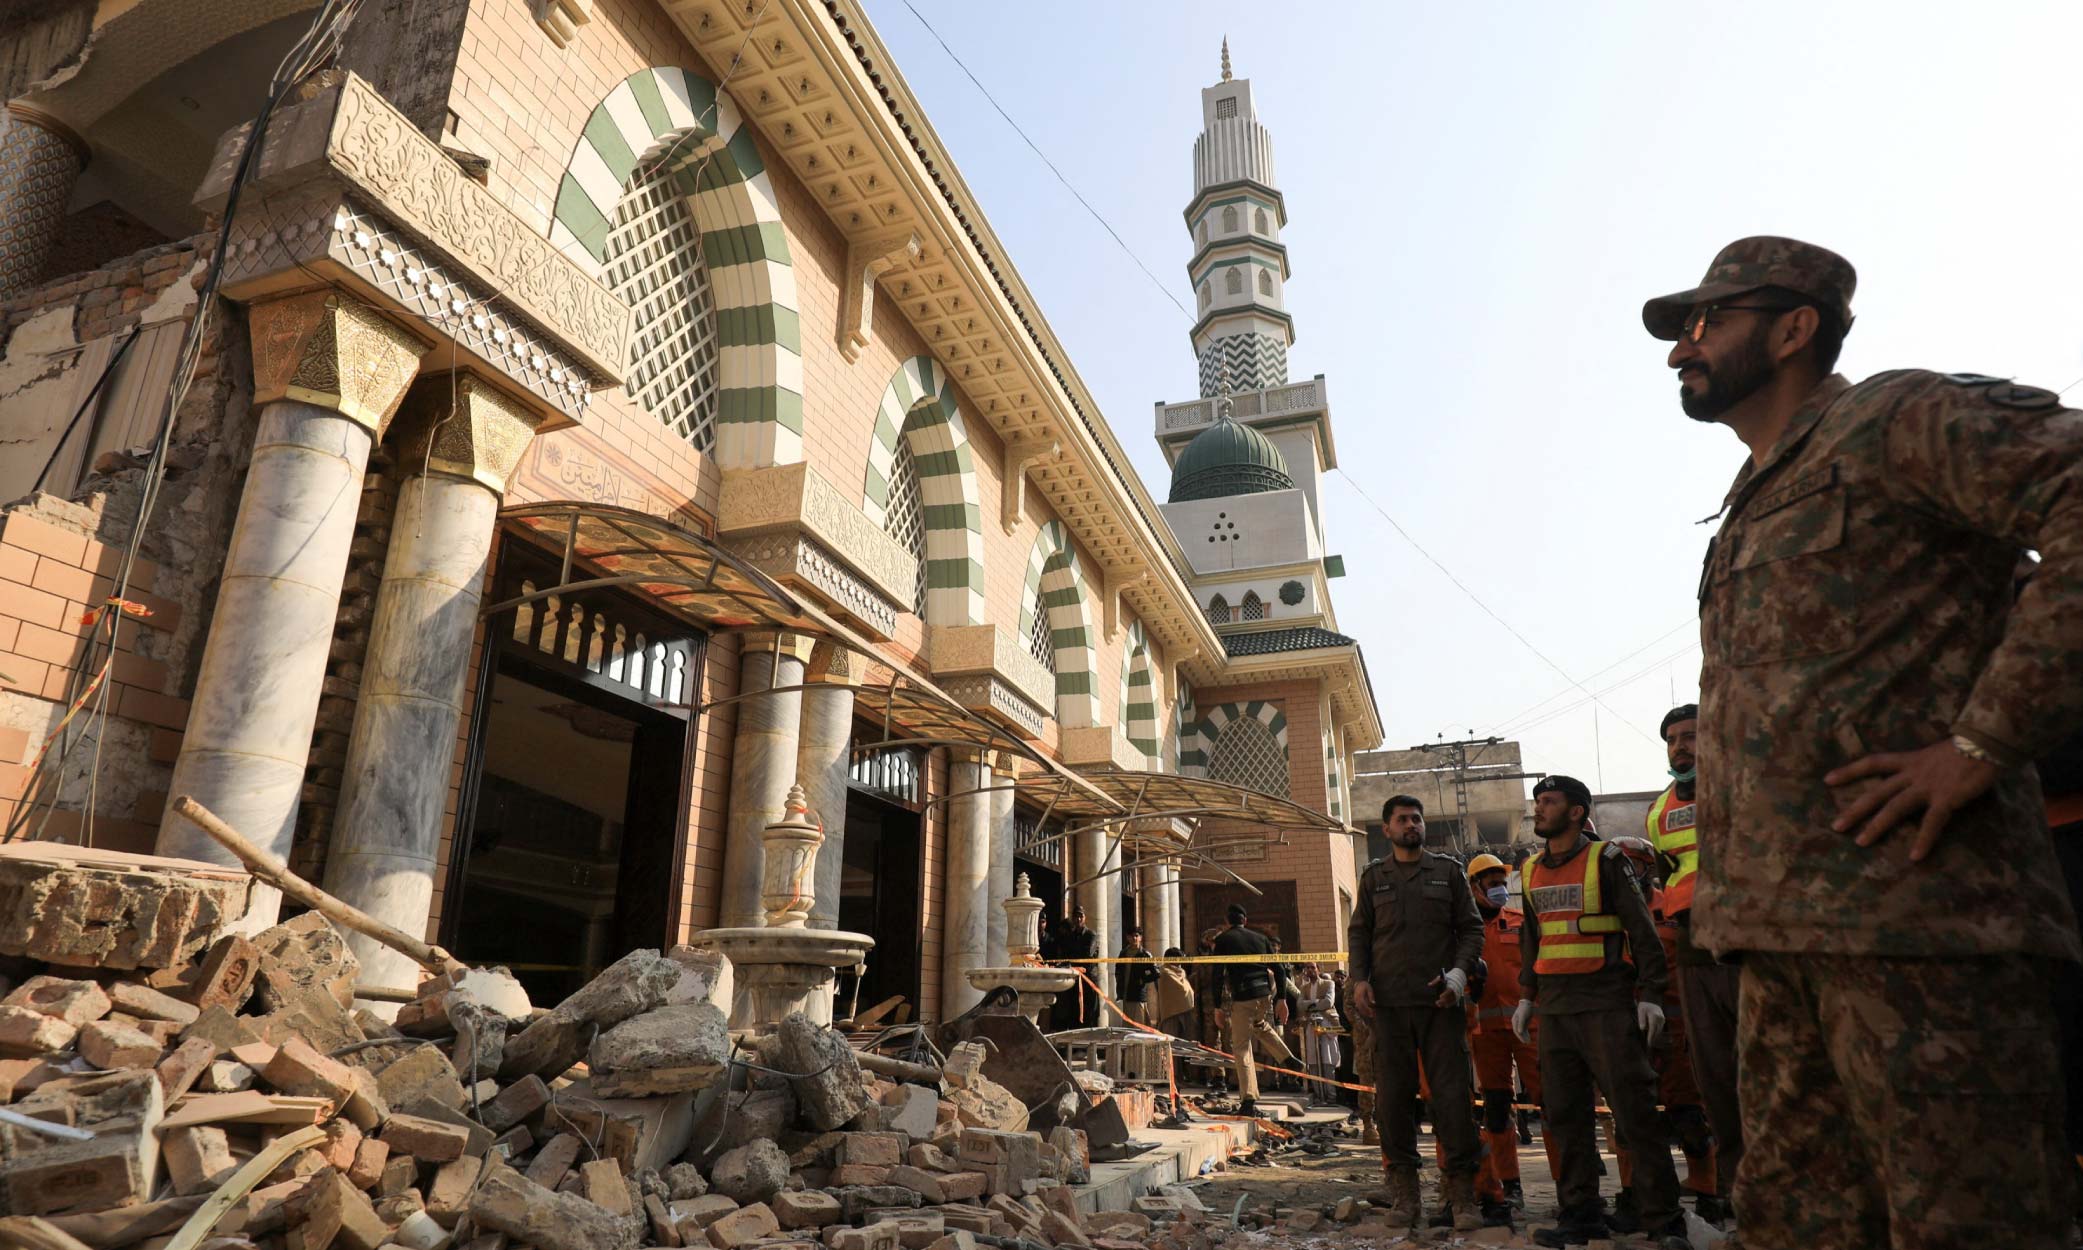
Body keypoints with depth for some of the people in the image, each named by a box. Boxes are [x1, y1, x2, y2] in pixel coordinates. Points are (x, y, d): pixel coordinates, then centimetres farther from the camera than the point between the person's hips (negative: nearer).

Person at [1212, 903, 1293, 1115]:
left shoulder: (1223, 940, 4)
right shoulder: (1260, 938, 14)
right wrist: (1282, 999, 13)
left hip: (1241, 997, -4)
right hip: (1265, 995, 4)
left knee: (1241, 1048, 4)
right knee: (1260, 1026, 35)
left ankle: (1249, 1100, -2)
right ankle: (1288, 1058, 20)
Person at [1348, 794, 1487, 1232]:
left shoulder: (1448, 871, 10)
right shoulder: (1374, 876, 13)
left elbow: (1472, 928, 9)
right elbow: (1358, 932, 13)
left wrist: (1458, 972, -7)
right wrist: (1359, 978, -1)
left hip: (1441, 999, -1)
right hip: (1389, 1001, 1)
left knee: (1452, 1092, -3)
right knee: (1392, 1095, 2)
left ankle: (1462, 1192, 7)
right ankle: (1405, 1190, 12)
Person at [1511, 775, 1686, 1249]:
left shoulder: (1603, 860, -3)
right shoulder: (1531, 872, 14)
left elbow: (1641, 929, -4)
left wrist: (1651, 994, -9)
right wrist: (1526, 996, 17)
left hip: (1607, 1005, -6)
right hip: (1555, 1010, 6)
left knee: (1634, 1111, -4)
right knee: (1565, 1116, 7)